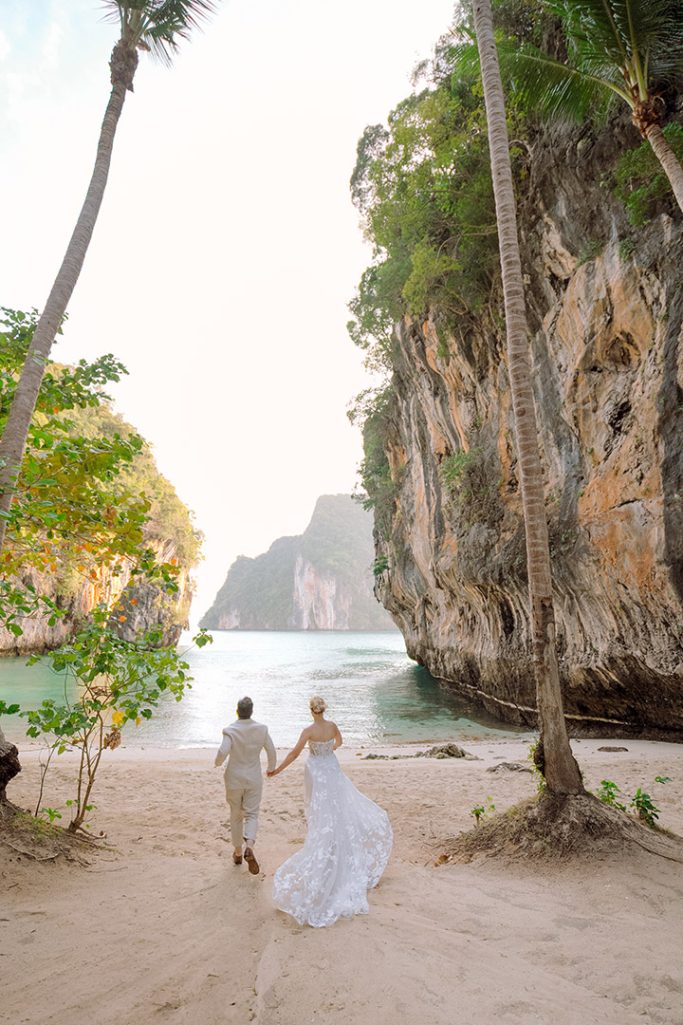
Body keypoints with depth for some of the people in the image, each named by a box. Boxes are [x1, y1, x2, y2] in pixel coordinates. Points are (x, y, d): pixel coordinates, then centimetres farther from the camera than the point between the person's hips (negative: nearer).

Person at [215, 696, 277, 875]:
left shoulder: (230, 730, -17)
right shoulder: (261, 729, -9)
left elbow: (223, 752, -30)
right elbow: (271, 751, -3)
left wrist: (218, 762, -6)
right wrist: (272, 768, 16)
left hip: (234, 779, 0)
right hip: (254, 779, 0)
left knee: (236, 815, 19)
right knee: (251, 815, 8)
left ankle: (238, 853, 30)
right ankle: (249, 848, -16)